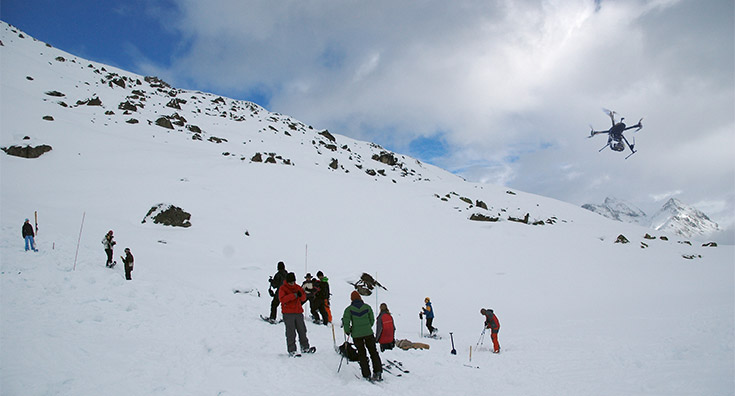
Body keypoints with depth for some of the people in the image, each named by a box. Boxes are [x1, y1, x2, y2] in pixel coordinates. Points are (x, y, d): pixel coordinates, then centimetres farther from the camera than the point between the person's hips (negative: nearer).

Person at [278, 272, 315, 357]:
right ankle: (291, 351, -1)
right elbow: (282, 299, -19)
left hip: (298, 312, 5)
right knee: (291, 333, -5)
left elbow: (304, 298, 11)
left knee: (302, 330, 10)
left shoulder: (297, 287, 13)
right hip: (288, 314, -5)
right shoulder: (282, 288, -3)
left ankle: (305, 348, 21)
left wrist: (301, 295, -13)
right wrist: (294, 295, -24)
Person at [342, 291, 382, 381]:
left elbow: (346, 321, -11)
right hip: (368, 333, 1)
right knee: (373, 351, 12)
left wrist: (347, 331, 5)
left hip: (356, 334, -1)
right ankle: (378, 371, 4)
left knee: (362, 354, 9)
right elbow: (372, 319, 7)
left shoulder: (349, 309, -5)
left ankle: (366, 375, 8)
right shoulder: (367, 307, 1)